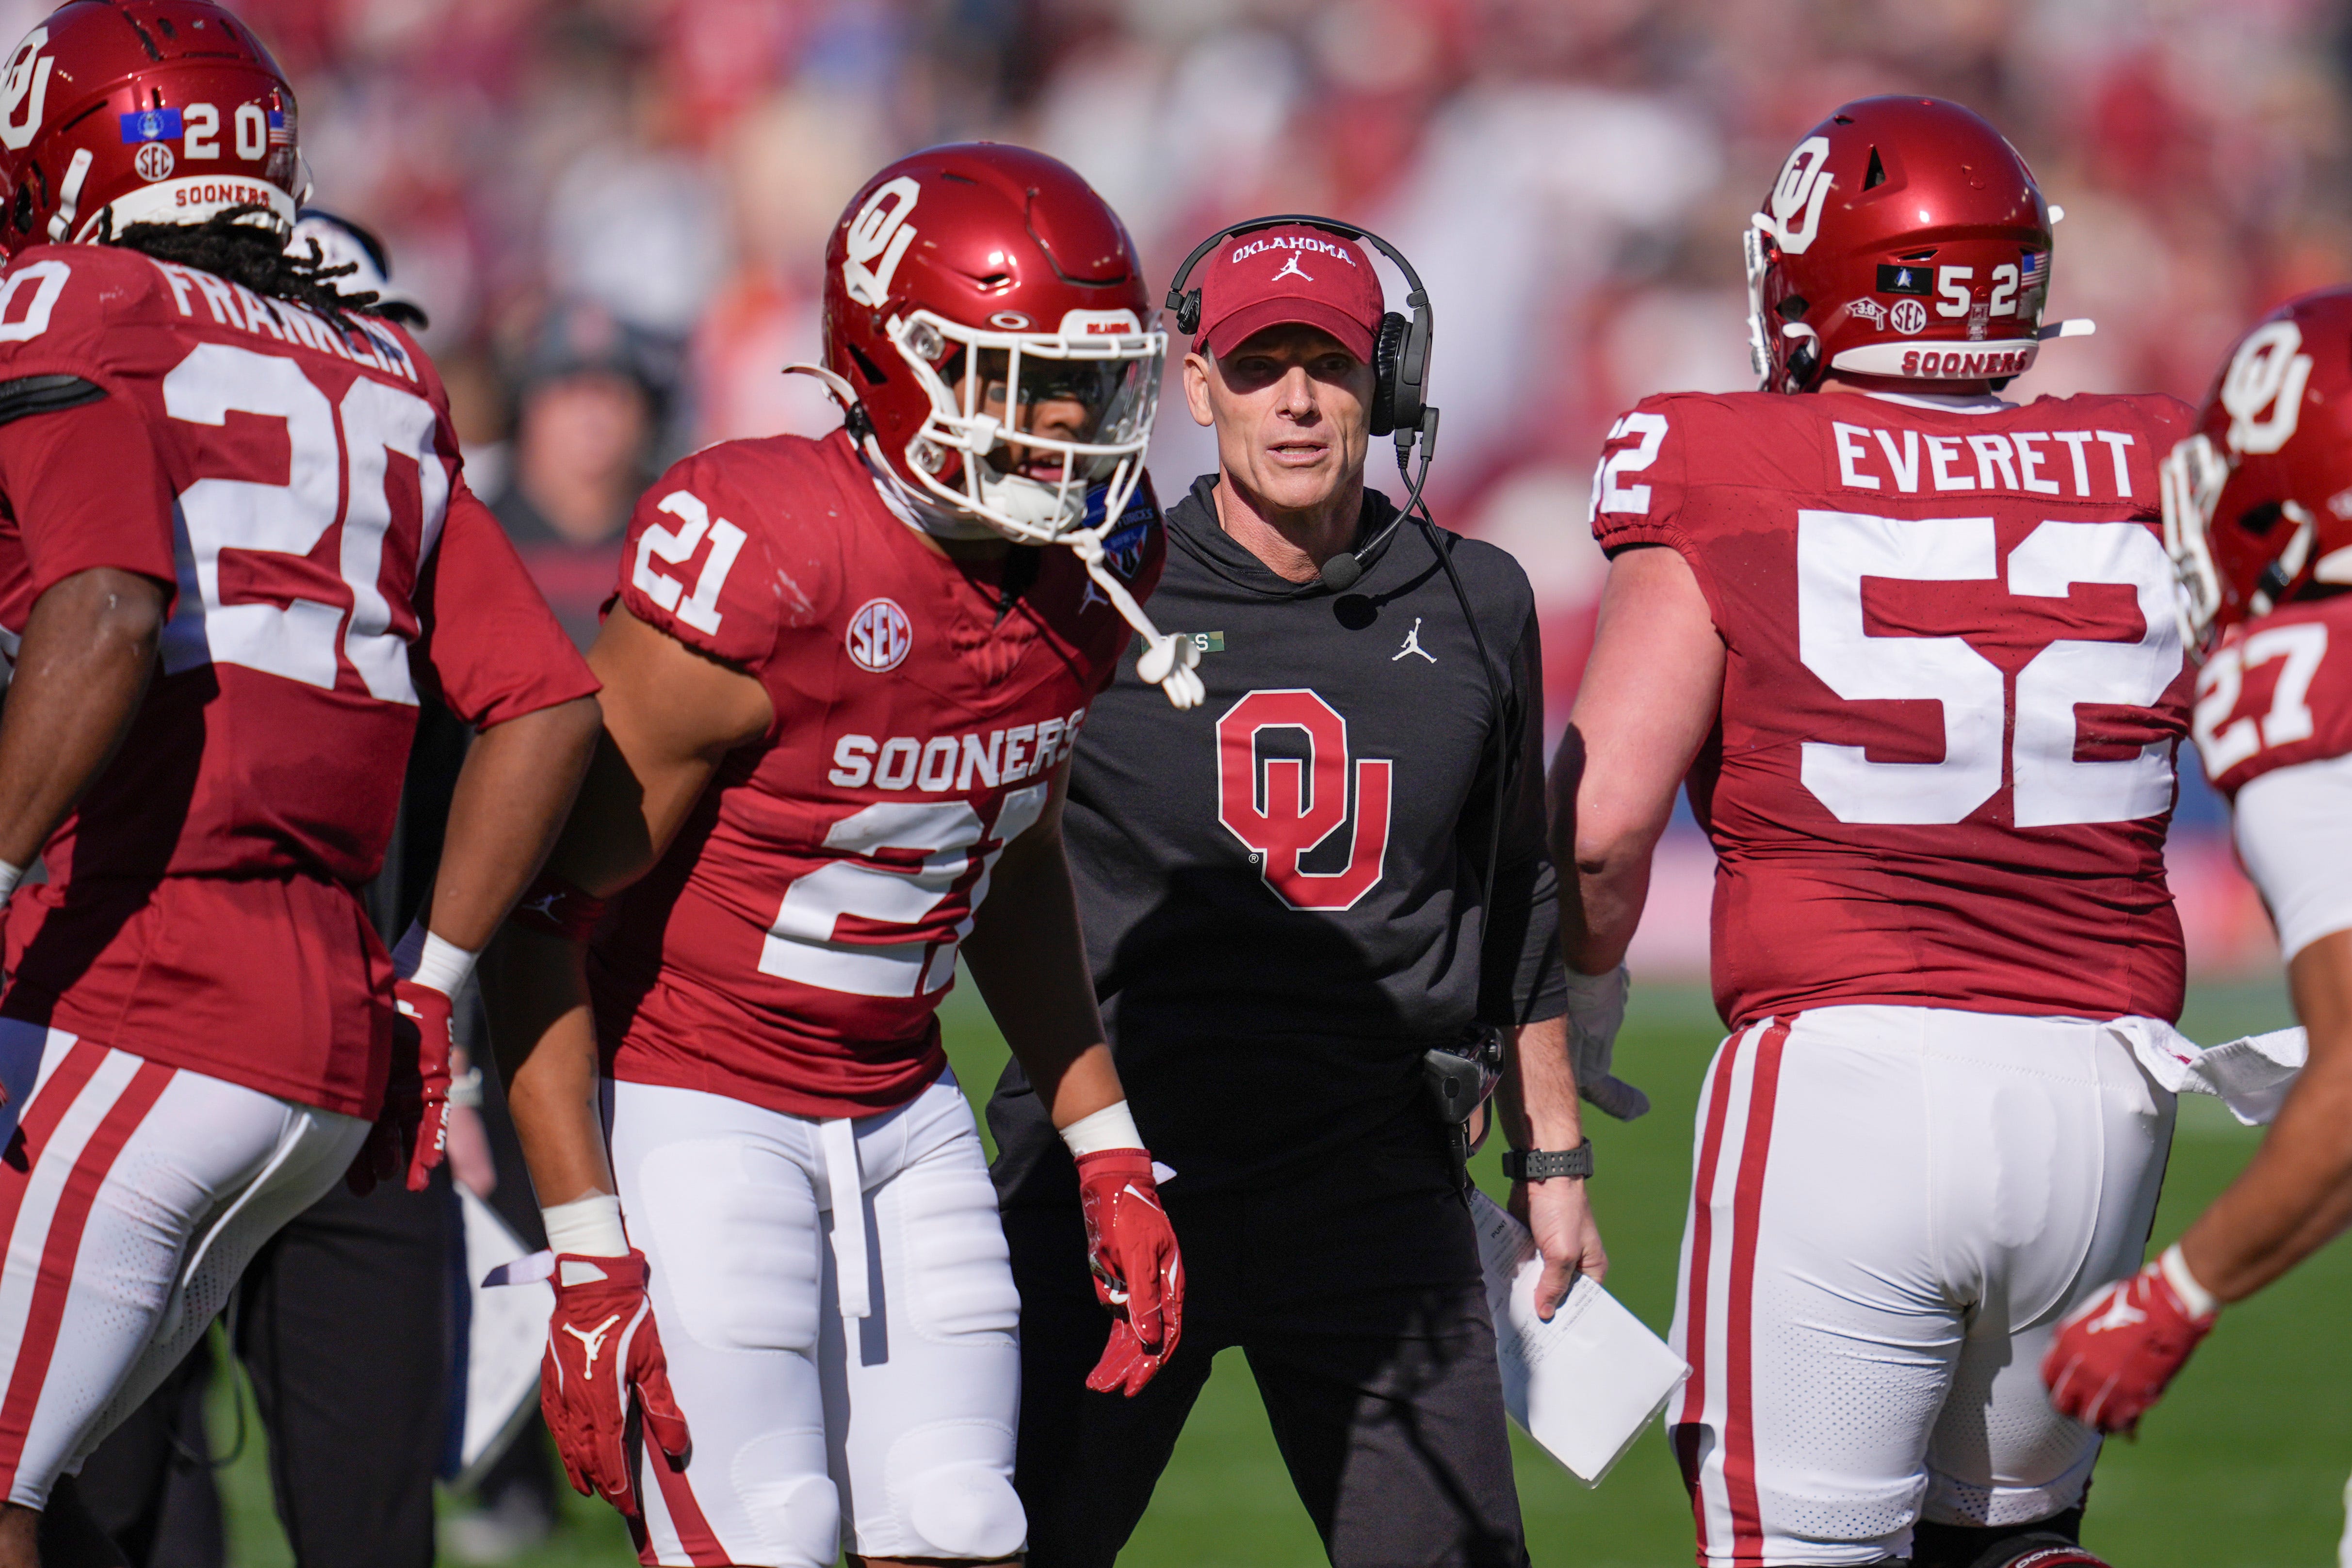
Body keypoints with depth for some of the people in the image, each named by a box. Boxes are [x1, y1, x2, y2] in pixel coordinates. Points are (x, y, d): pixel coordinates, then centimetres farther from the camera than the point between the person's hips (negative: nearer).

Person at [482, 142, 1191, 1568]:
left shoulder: (1085, 574, -1)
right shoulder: (762, 565, -23)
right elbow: (547, 912, -17)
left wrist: (1107, 1152, 15)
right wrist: (589, 1258, -20)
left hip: (899, 1112, 7)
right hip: (691, 1108, -7)